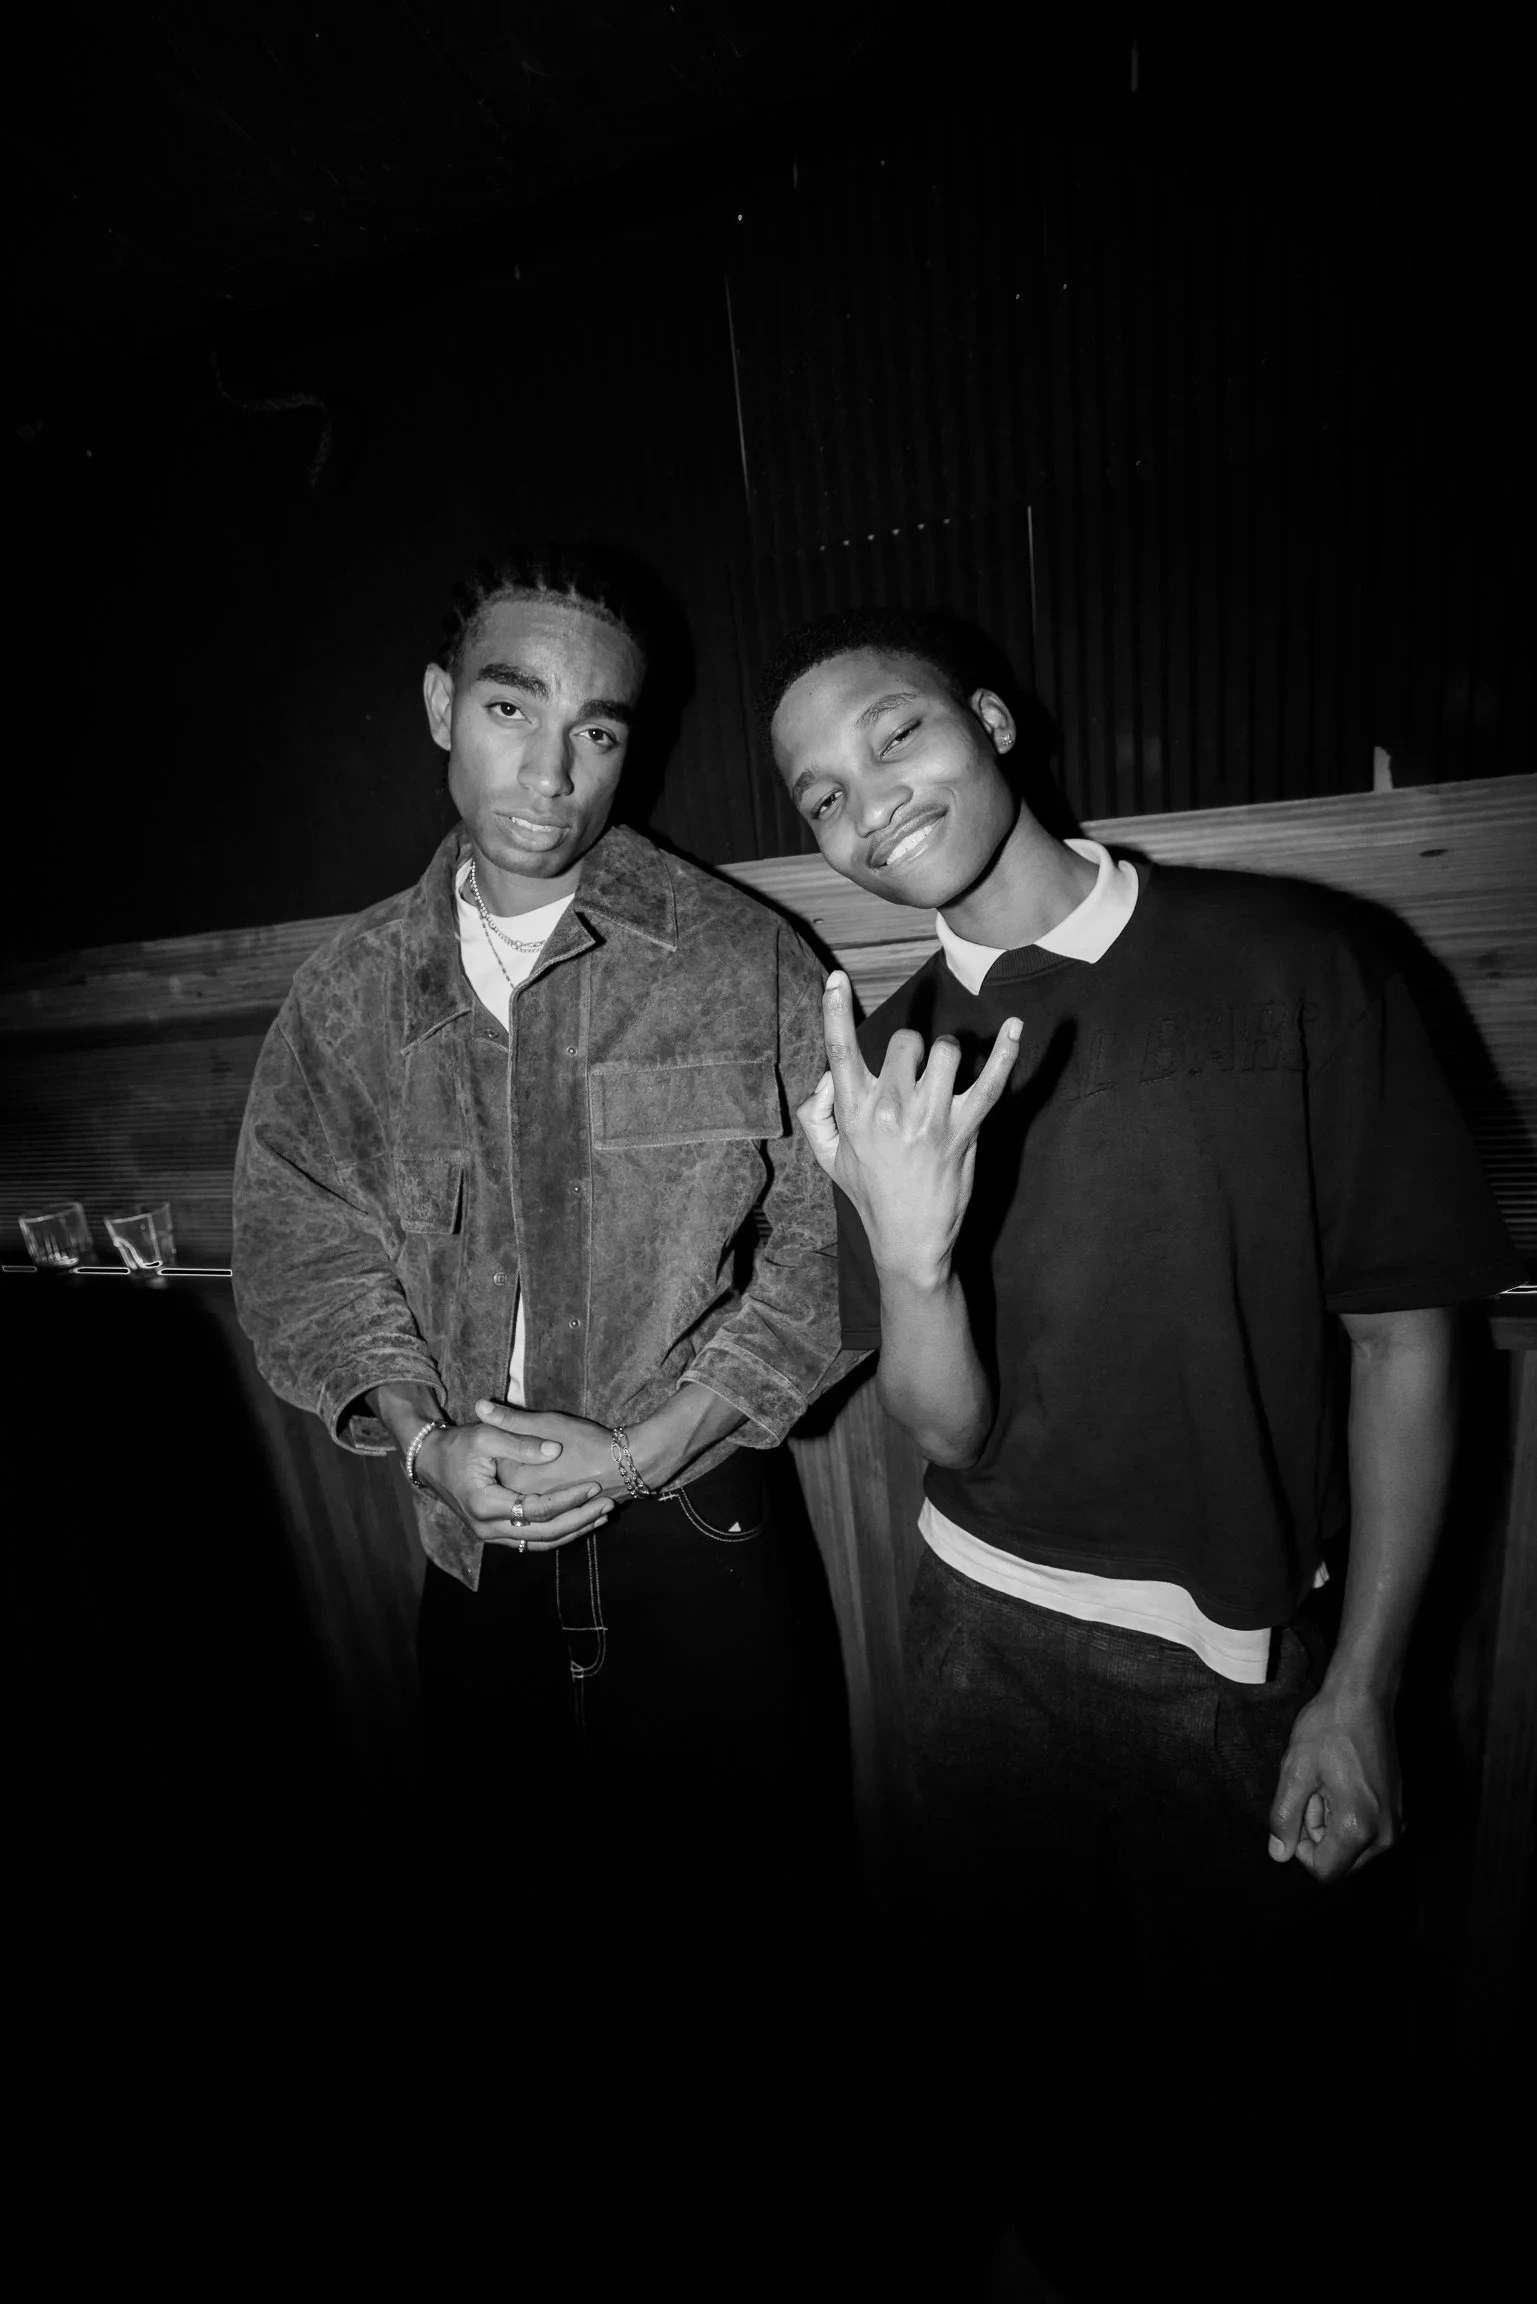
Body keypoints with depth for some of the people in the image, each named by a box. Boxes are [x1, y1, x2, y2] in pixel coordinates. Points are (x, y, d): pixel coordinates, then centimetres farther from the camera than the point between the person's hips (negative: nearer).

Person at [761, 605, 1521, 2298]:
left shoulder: (1291, 962, -10)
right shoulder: (887, 1062, -4)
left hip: (1245, 1652, -1)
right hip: (991, 1643, 2)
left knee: (1227, 2072, 19)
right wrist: (907, 1250, -28)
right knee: (1025, 2050, 23)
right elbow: (945, 1428, -8)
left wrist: (1358, 1695, -6)